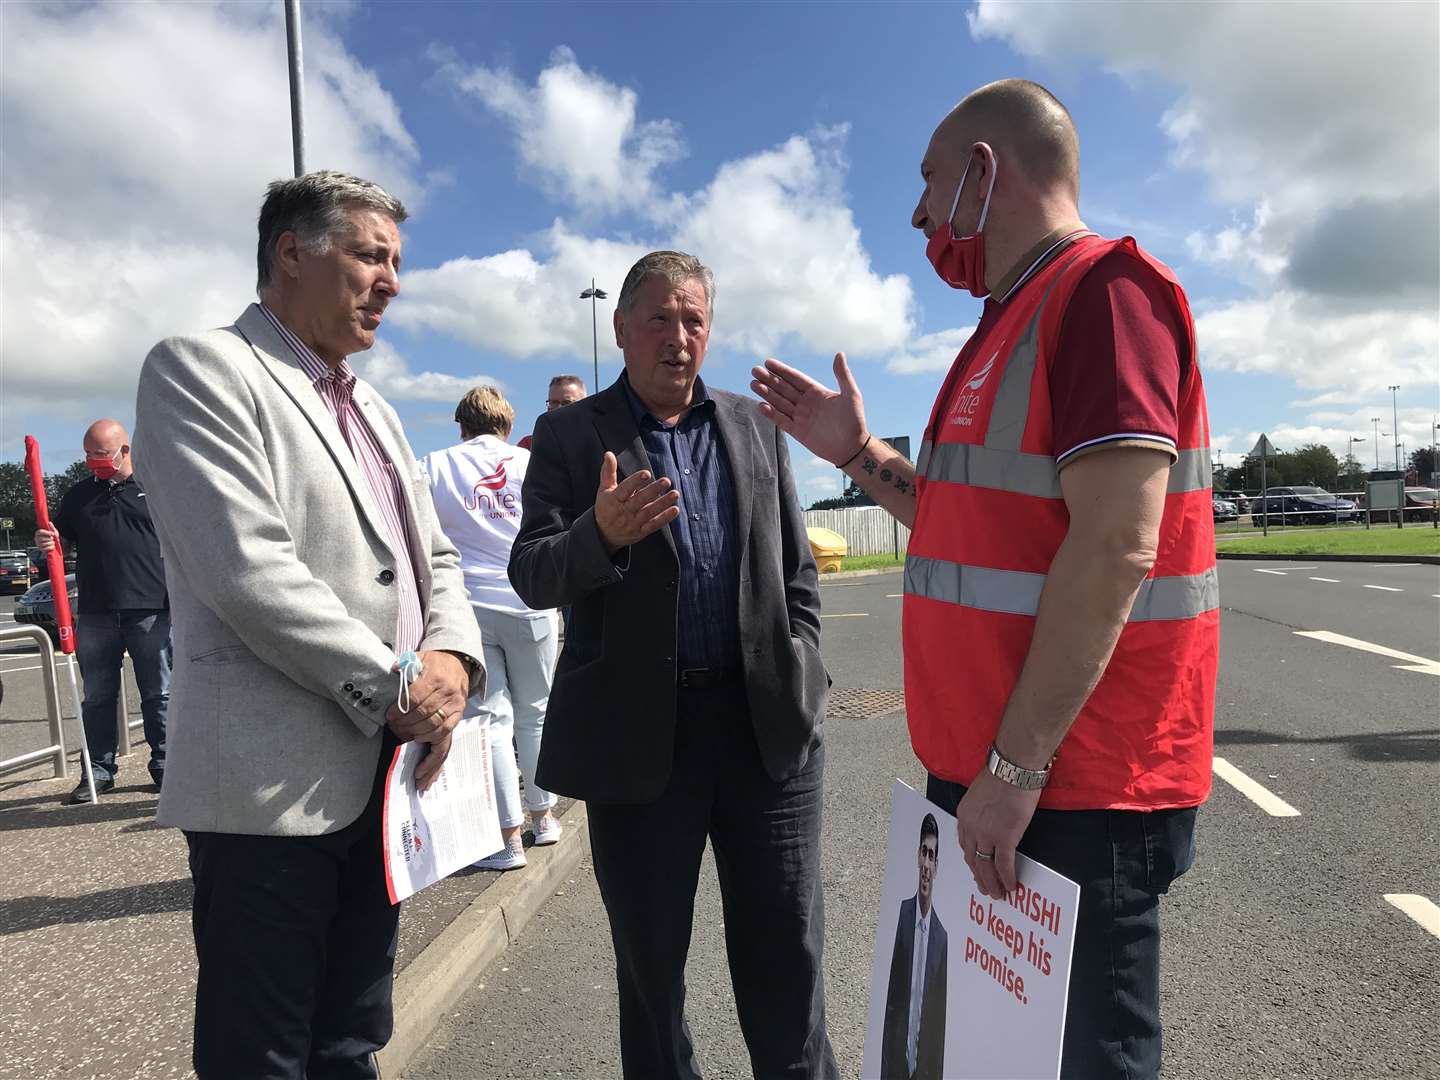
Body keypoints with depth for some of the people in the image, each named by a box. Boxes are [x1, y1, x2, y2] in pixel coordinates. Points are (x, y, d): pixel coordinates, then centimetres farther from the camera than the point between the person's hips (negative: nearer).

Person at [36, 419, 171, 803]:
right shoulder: (80, 495, 14)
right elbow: (59, 538, 19)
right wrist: (44, 540, -6)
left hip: (151, 611, -3)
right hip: (95, 614, 4)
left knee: (158, 695, 3)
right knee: (97, 696, 9)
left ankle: (163, 765, 12)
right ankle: (99, 770, 19)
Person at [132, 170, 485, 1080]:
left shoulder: (375, 410, 18)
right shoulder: (198, 370, -7)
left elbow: (435, 557, 15)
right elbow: (249, 571, -19)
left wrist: (452, 656, -5)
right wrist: (396, 684, -15)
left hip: (389, 767, 7)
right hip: (277, 779, -7)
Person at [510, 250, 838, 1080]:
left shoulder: (757, 427, 10)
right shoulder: (571, 436, 1)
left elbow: (796, 567, 14)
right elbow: (533, 578, -7)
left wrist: (804, 672, 4)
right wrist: (602, 534, -28)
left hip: (766, 722, 2)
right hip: (639, 731, -2)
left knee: (787, 950, 12)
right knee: (650, 958, 14)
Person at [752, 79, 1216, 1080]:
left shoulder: (1102, 288, -13)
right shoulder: (1016, 321, 17)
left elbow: (1116, 544, -23)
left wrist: (1015, 768, -22)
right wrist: (857, 451, 16)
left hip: (1072, 793, -9)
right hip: (986, 774, 9)